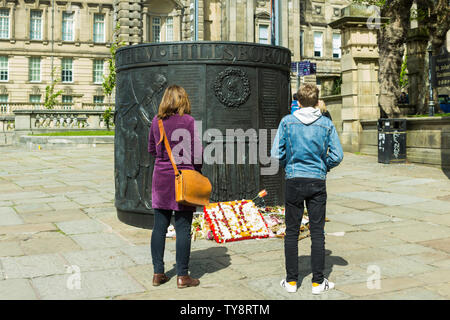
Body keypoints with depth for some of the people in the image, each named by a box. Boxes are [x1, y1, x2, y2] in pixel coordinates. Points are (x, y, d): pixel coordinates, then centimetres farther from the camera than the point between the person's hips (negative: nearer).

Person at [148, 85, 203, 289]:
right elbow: (196, 151, -8)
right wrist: (197, 172, 6)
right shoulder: (188, 121, -8)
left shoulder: (156, 121, 5)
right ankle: (182, 276, 8)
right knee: (183, 228, 2)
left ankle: (158, 273, 16)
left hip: (161, 177, 4)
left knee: (159, 226, 10)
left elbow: (151, 149, 13)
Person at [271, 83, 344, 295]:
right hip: (317, 182, 0)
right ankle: (318, 281, 11)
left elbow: (276, 153, -3)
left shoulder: (287, 122, -2)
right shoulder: (326, 124, -1)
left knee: (292, 232, 8)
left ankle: (291, 281, 14)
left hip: (294, 182, 0)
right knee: (317, 232, 6)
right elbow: (337, 156, -2)